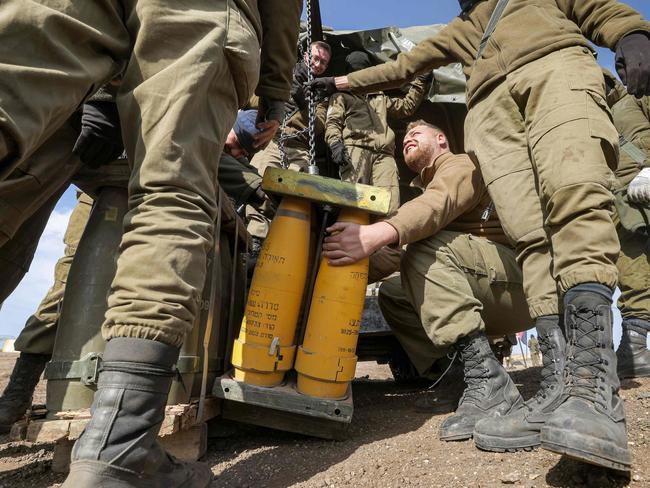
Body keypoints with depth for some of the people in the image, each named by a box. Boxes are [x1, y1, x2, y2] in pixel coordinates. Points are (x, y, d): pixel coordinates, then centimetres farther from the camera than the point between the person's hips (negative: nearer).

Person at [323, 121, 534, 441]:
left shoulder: (462, 164, 0)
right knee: (391, 294, 5)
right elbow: (403, 256, 15)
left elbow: (441, 203, -25)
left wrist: (378, 233, -43)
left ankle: (488, 382, -34)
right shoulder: (423, 189, 27)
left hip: (516, 284, -8)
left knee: (425, 248, -28)